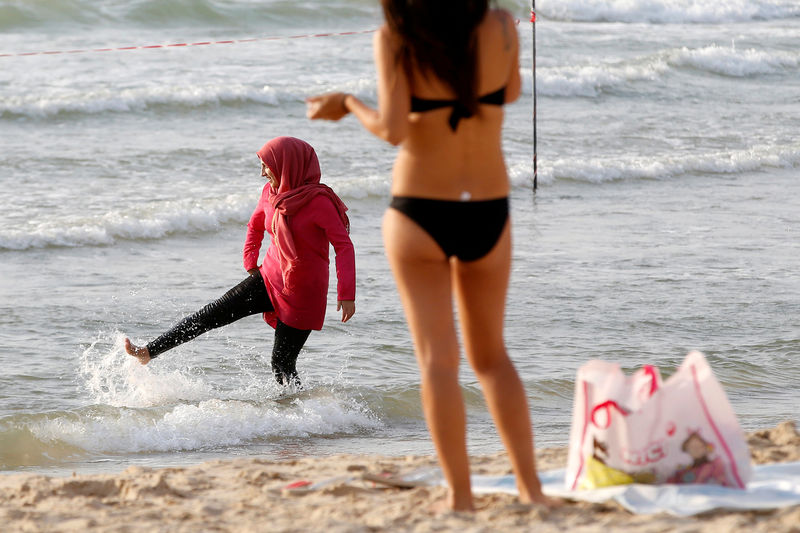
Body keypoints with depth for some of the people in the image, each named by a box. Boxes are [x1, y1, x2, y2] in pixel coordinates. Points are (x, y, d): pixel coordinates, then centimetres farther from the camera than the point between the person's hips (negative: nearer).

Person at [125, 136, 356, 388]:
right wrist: (251, 265, 15)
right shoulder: (270, 193, 2)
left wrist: (347, 295, -23)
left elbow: (344, 247, -18)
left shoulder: (319, 201, -19)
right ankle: (148, 352, -1)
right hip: (269, 280, 6)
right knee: (213, 313, -3)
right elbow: (255, 226, 22)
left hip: (303, 295, -6)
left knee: (282, 365, -3)